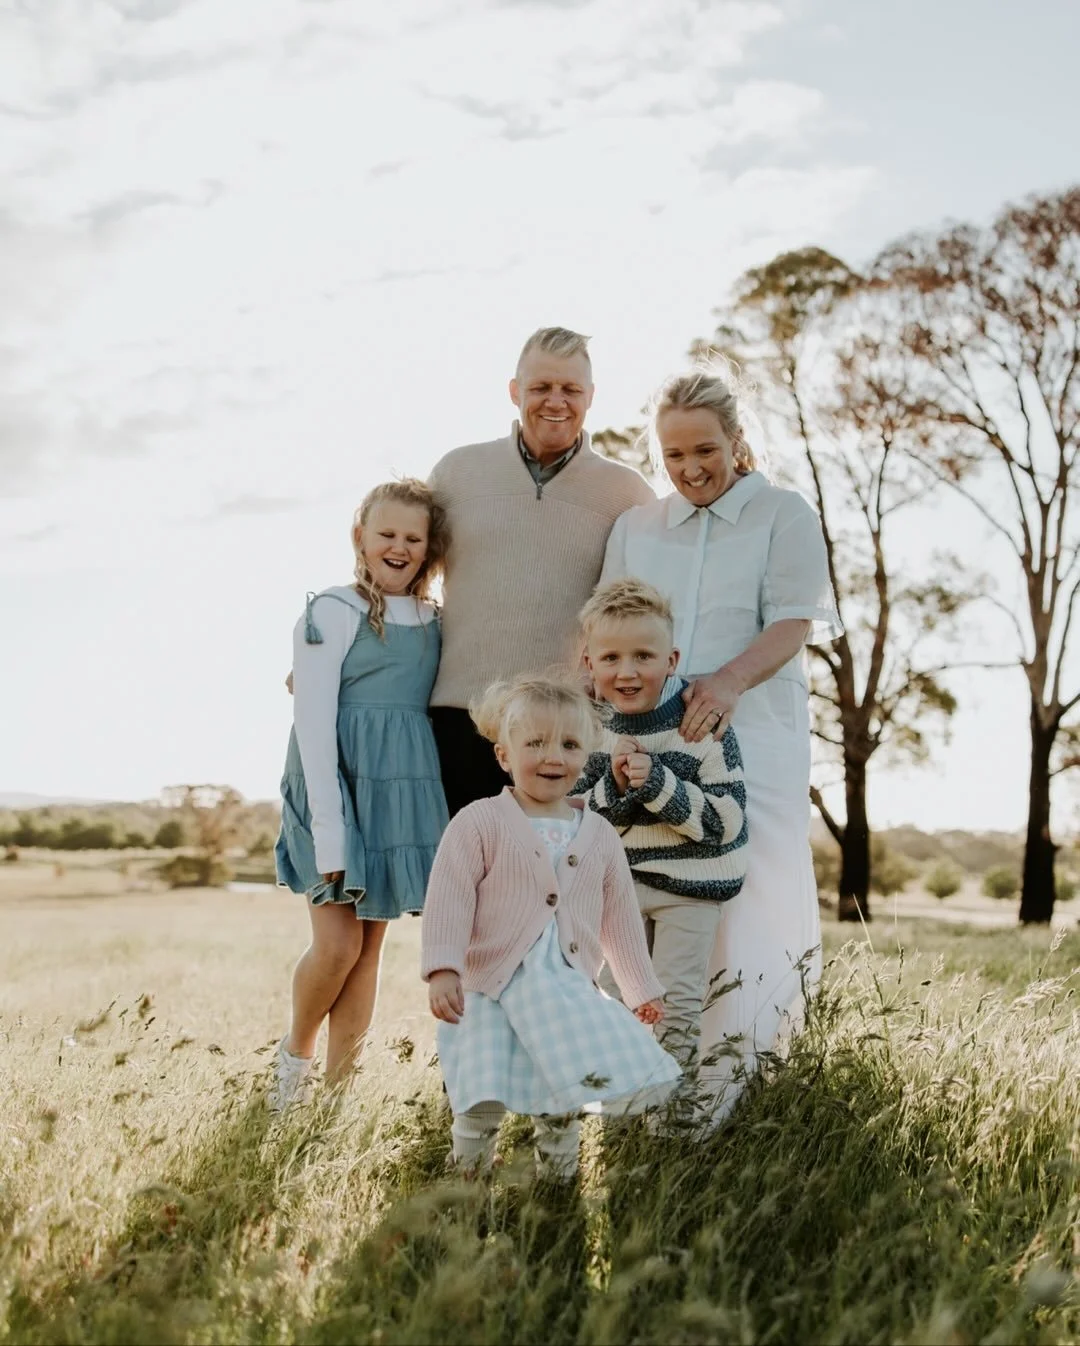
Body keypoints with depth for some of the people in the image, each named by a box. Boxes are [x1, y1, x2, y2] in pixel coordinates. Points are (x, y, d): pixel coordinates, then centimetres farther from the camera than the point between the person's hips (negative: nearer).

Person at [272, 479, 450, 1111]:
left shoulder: (436, 621, 10)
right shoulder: (332, 613, -6)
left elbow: (445, 705, 13)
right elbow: (314, 726, -10)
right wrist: (329, 830, -16)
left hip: (407, 792, 5)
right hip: (339, 787, -5)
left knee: (371, 943, 8)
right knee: (337, 944, -7)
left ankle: (341, 1085, 17)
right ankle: (295, 1053, 21)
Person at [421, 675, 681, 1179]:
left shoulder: (600, 836, 10)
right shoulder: (479, 823, -4)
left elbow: (620, 917, 18)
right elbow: (449, 900, -10)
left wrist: (643, 988, 22)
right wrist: (442, 969, -20)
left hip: (568, 993, 4)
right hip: (489, 991, -4)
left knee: (561, 1107, 8)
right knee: (482, 1103, -7)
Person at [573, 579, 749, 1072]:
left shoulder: (702, 727, -17)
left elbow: (725, 820, -20)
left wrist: (658, 782, -29)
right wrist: (612, 785, -21)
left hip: (690, 888, -4)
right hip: (617, 887, 5)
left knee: (676, 1005, 2)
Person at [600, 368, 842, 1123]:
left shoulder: (784, 515, 7)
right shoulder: (634, 528, 19)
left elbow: (794, 622, -6)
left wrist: (729, 682, -24)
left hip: (751, 732, -3)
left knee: (742, 900, -9)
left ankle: (719, 1087, -6)